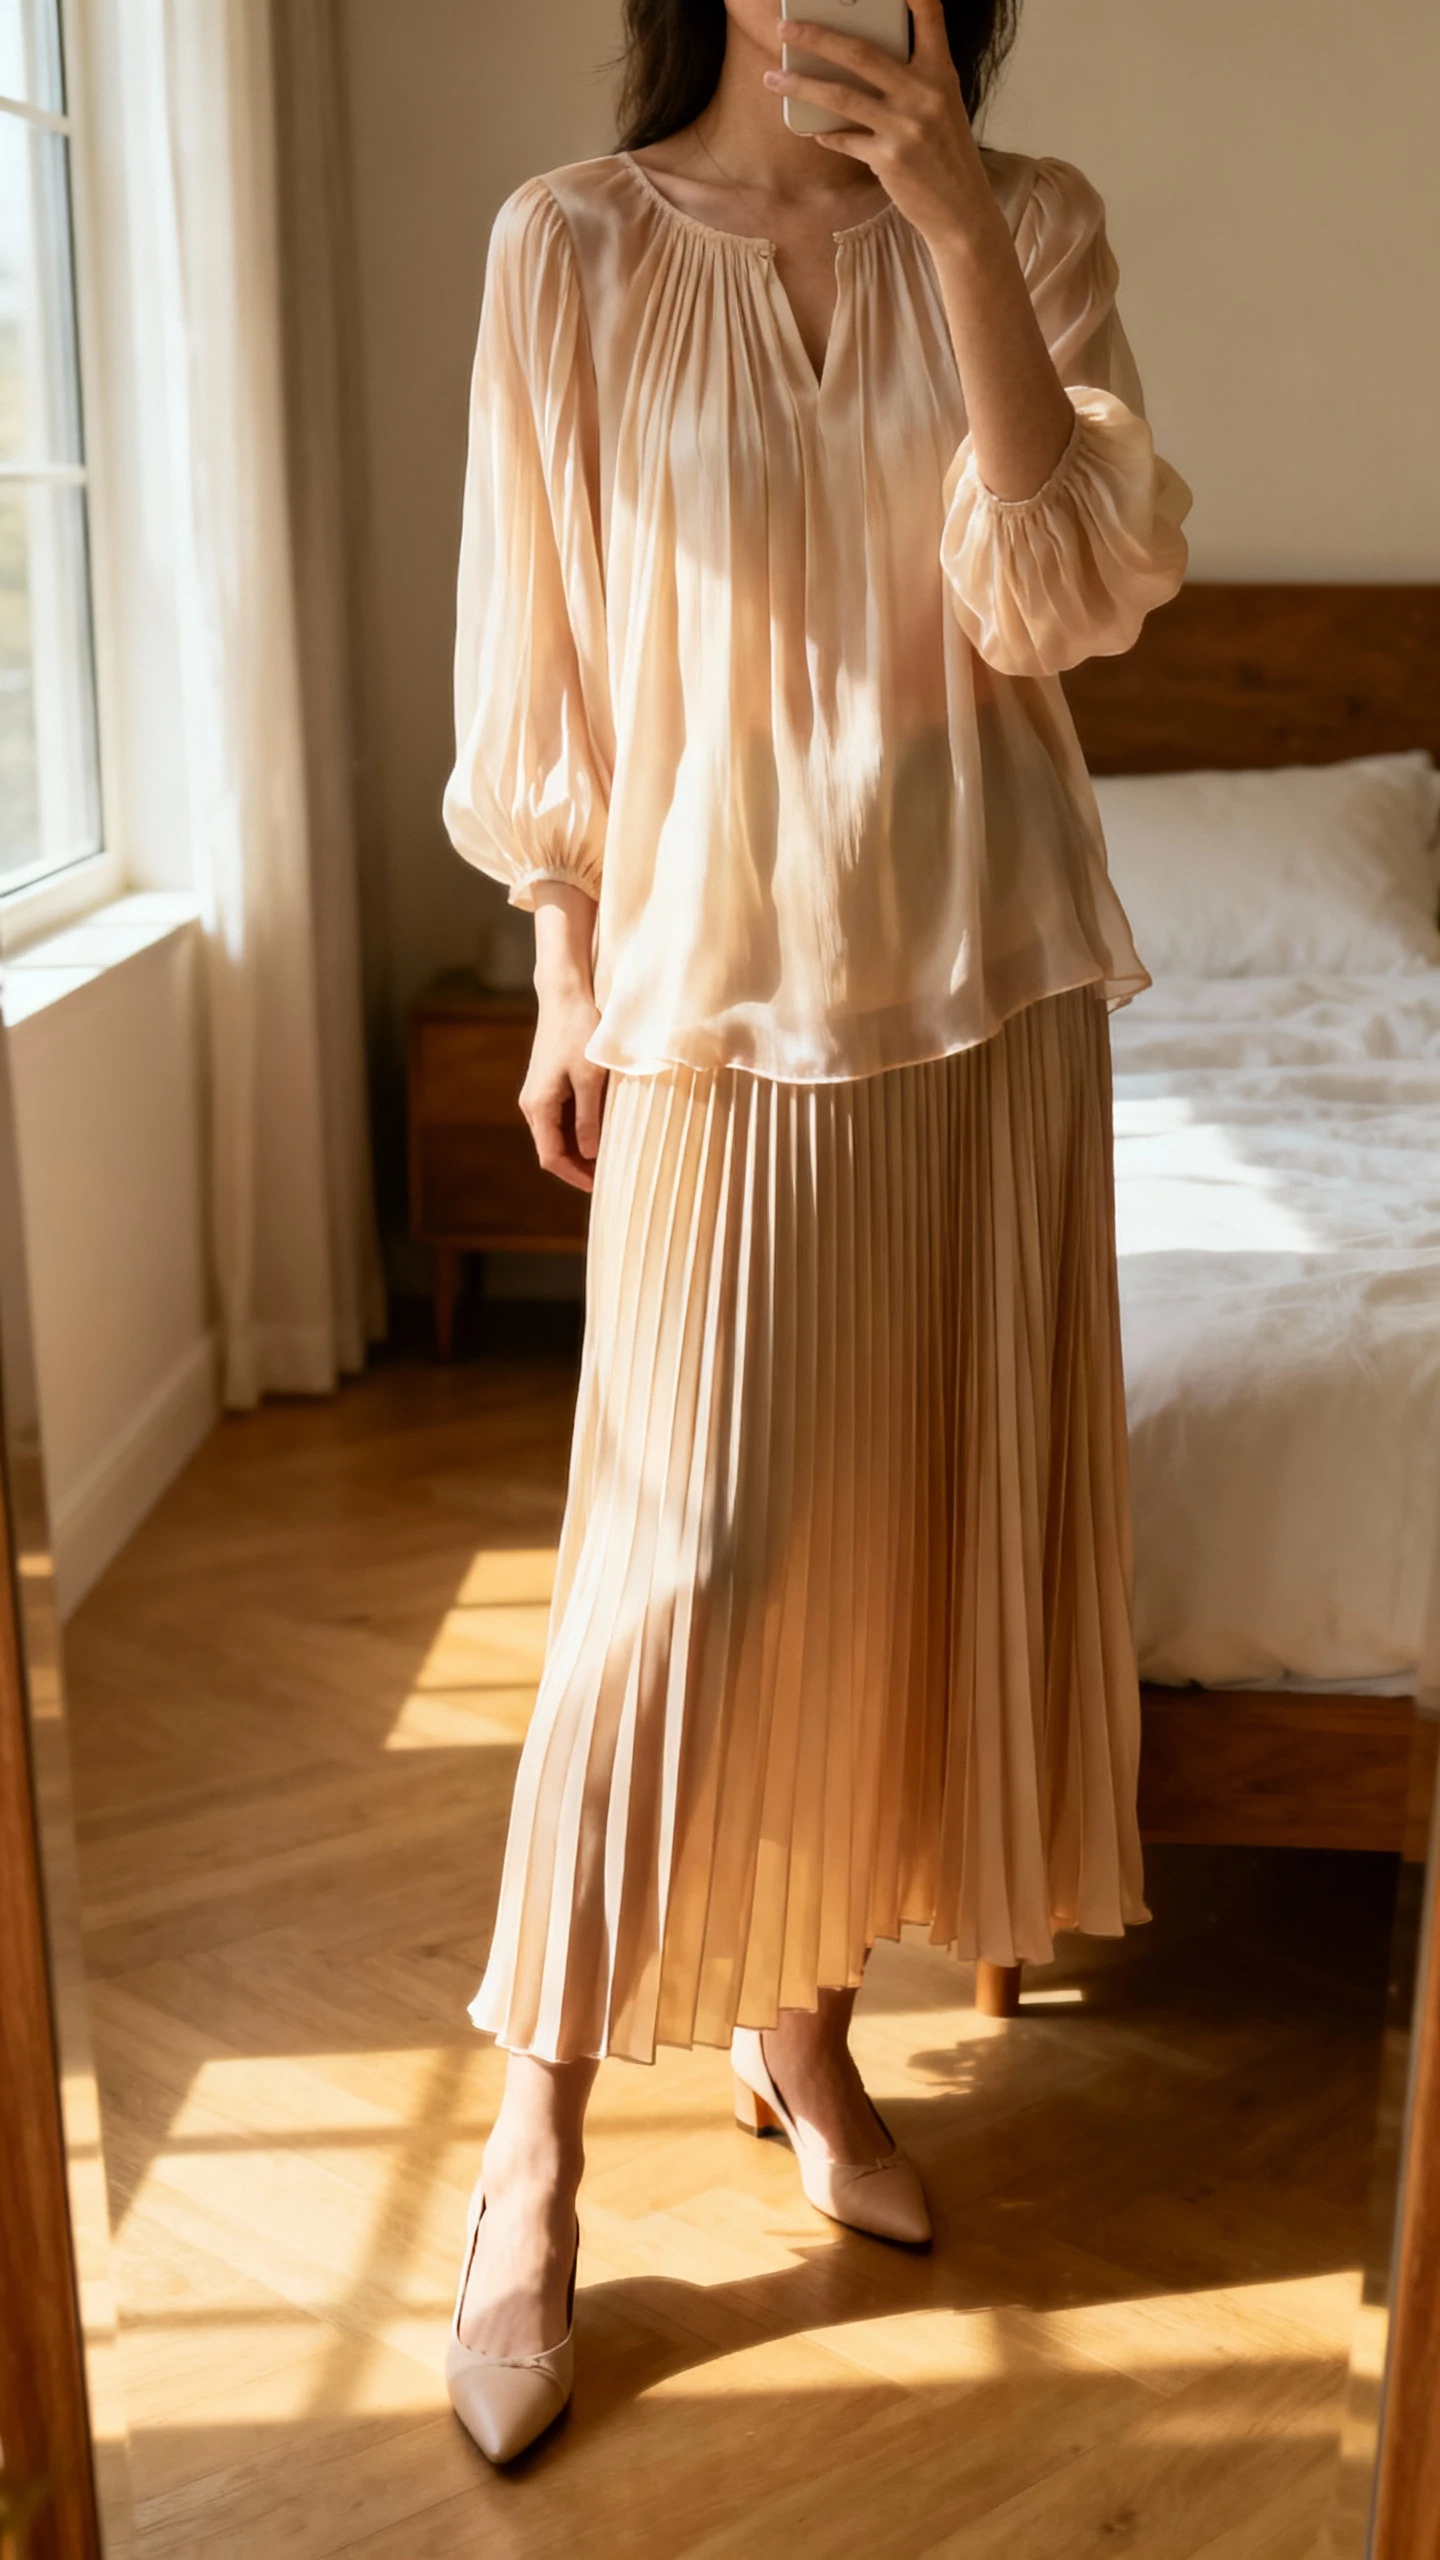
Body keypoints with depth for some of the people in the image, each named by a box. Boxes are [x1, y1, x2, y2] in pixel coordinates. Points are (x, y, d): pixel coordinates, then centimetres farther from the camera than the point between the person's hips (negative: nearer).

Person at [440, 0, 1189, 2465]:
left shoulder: (1031, 223, 4)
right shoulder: (577, 245, -1)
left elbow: (1055, 599, -9)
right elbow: (540, 653, 2)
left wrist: (956, 227, -14)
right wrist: (566, 983, 1)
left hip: (988, 965, 3)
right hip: (720, 972, -3)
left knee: (915, 1516, 9)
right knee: (684, 1557, -6)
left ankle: (800, 2011, 29)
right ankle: (535, 2149, 9)